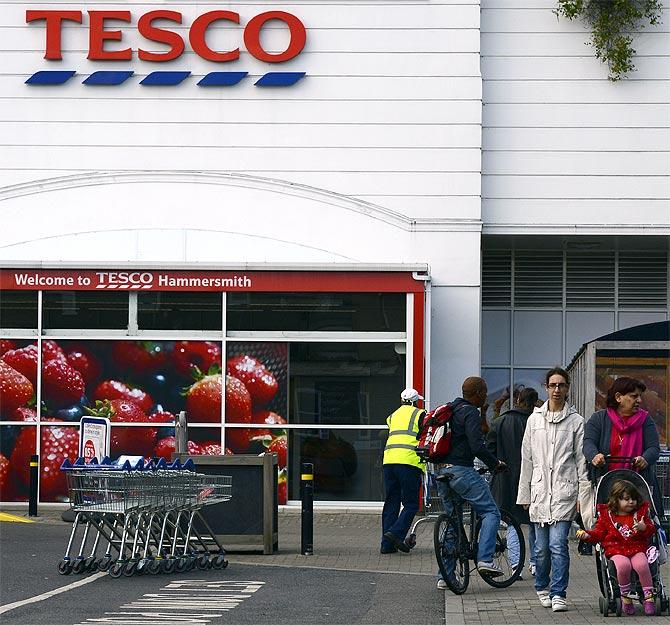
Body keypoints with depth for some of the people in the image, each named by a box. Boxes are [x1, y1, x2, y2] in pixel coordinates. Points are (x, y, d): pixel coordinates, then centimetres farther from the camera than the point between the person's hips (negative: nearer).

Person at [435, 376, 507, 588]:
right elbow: (477, 446, -19)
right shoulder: (470, 412, -9)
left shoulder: (450, 410, 18)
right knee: (491, 513, -1)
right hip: (461, 471, -9)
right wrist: (495, 463, -6)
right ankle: (485, 559, -16)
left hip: (441, 471, 9)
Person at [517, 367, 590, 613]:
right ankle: (542, 588, 28)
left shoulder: (575, 421, 4)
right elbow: (527, 459, 13)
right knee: (541, 547, 7)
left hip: (564, 491, -3)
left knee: (558, 544, -12)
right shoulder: (535, 419, 11)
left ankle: (558, 594, -9)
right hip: (540, 490, 3)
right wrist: (524, 494, 11)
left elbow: (581, 459, 3)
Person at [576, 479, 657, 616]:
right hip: (616, 550, -1)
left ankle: (649, 597, -20)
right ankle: (625, 597, -15)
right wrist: (587, 534, -5)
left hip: (637, 549, 1)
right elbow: (599, 533, 13)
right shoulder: (606, 514, 8)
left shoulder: (640, 512, 12)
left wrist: (644, 527, -13)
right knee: (623, 565, -35)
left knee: (641, 565, -32)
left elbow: (652, 530, 10)